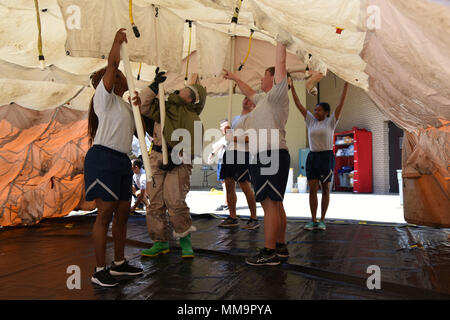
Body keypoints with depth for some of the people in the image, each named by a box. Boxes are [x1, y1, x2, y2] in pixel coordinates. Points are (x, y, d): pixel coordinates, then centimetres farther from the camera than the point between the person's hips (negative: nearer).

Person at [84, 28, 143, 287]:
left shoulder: (124, 104, 24)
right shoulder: (105, 96, 0)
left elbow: (137, 129, 28)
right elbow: (112, 64, -10)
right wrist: (118, 41, 2)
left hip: (122, 161, 9)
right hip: (103, 158, -9)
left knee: (123, 213, 10)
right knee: (105, 213, -8)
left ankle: (119, 263, 21)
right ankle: (100, 270, 0)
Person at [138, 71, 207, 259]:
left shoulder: (193, 119, 2)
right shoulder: (164, 107, 17)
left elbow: (194, 147, -6)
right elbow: (143, 106, 10)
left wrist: (175, 159, -17)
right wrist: (154, 86, 3)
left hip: (178, 162, -5)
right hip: (157, 159, 5)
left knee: (175, 201, -16)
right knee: (155, 202, 3)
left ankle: (185, 241, 3)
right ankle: (160, 242, 14)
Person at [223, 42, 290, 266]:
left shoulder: (277, 95, -4)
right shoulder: (264, 99, 23)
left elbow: (281, 64, -11)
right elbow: (250, 93, 42)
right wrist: (234, 79, 49)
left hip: (270, 155, -10)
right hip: (266, 156, 10)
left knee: (270, 203, -10)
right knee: (275, 203, 12)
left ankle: (269, 253, -7)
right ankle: (281, 248, 21)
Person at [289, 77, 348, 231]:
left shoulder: (331, 122, 0)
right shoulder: (311, 121, 9)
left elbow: (341, 102, -5)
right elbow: (298, 104, 10)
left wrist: (346, 84, -7)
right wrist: (292, 87, 8)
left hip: (327, 157, -3)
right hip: (312, 156, 4)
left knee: (325, 189, 4)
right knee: (312, 189, 0)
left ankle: (322, 220, 12)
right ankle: (313, 220, 6)